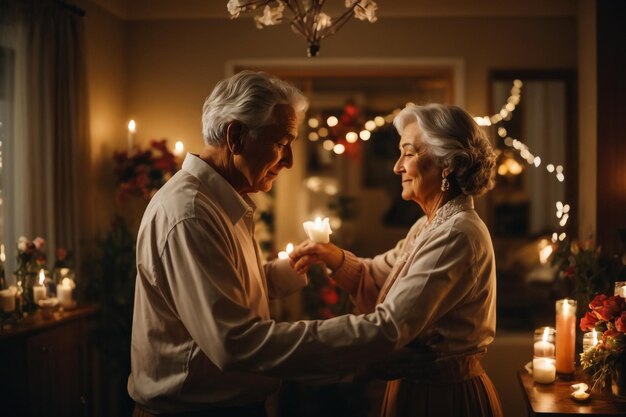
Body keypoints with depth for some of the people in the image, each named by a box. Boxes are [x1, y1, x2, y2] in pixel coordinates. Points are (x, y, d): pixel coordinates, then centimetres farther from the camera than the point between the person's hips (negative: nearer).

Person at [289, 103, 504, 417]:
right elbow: (375, 280, 14)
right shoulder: (430, 227, 9)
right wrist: (335, 258, -6)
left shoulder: (457, 236, -24)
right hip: (417, 388, 9)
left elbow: (387, 329, -27)